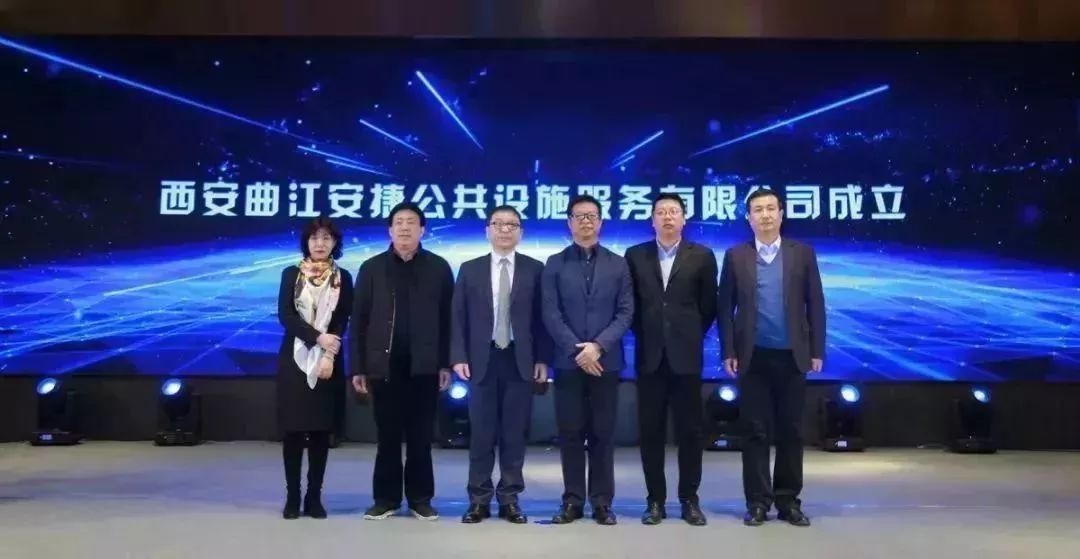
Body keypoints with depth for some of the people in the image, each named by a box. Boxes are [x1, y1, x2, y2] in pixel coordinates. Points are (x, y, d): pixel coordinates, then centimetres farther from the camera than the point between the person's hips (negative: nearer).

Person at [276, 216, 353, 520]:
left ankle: (314, 497, 11)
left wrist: (328, 357, -14)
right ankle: (292, 496, 9)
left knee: (321, 430, 2)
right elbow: (285, 316, -5)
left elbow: (342, 322, -1)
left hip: (328, 361, 0)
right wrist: (317, 337, -16)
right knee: (293, 429, 0)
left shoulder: (343, 278, 6)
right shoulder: (291, 274, 5)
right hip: (295, 360, 0)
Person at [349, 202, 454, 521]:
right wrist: (358, 367, -1)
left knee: (421, 437, 6)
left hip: (424, 366, 0)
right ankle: (385, 498, 18)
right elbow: (359, 321, 4)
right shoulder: (372, 268, 6)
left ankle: (420, 499, 17)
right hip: (384, 365, 1)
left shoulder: (438, 268, 5)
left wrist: (446, 364, -3)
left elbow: (447, 319, 2)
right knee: (388, 436, 8)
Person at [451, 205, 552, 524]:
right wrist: (459, 357, -5)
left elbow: (541, 317, 2)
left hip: (520, 360, 0)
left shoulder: (534, 269, 5)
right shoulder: (470, 269, 8)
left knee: (515, 432, 5)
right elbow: (459, 317, 4)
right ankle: (479, 499, 15)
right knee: (481, 432, 5)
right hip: (482, 359, 1)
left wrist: (542, 359, -4)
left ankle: (510, 499, 16)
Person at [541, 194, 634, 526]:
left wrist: (598, 346, -13)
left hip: (605, 360, 0)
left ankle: (602, 502, 13)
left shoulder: (618, 264, 8)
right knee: (570, 433, 4)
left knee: (602, 433, 4)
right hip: (568, 361, 0)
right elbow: (550, 314, -2)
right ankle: (573, 501, 13)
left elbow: (626, 313, 0)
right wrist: (576, 349, -12)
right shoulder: (555, 264, 6)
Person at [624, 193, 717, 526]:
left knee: (690, 430, 4)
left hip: (686, 355, -1)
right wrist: (644, 334, 7)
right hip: (649, 355, 1)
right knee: (651, 430, 5)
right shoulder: (635, 255, 5)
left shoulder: (702, 256, 3)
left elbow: (709, 305, 8)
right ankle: (655, 499, 15)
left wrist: (690, 335, 7)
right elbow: (630, 303, 11)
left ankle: (689, 499, 16)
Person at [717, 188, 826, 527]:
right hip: (753, 357, 0)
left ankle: (788, 501, 18)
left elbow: (815, 304, 4)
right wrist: (728, 352, -3)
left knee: (791, 431, 7)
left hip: (792, 356, 1)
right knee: (755, 431, 4)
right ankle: (758, 501, 14)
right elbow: (725, 307, 3)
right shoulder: (735, 256, 3)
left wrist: (817, 351, -1)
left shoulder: (802, 253, 5)